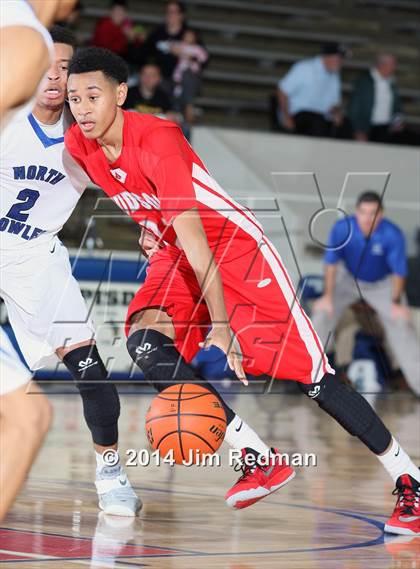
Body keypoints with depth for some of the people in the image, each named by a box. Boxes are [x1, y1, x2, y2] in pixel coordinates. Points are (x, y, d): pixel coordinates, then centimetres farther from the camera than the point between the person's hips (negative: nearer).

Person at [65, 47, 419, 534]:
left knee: (310, 374, -9)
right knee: (144, 342, -22)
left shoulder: (157, 140, -29)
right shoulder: (79, 145, -8)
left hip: (235, 247, -6)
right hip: (172, 256, 7)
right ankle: (259, 459, -16)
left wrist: (221, 325, -34)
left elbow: (192, 237, -32)